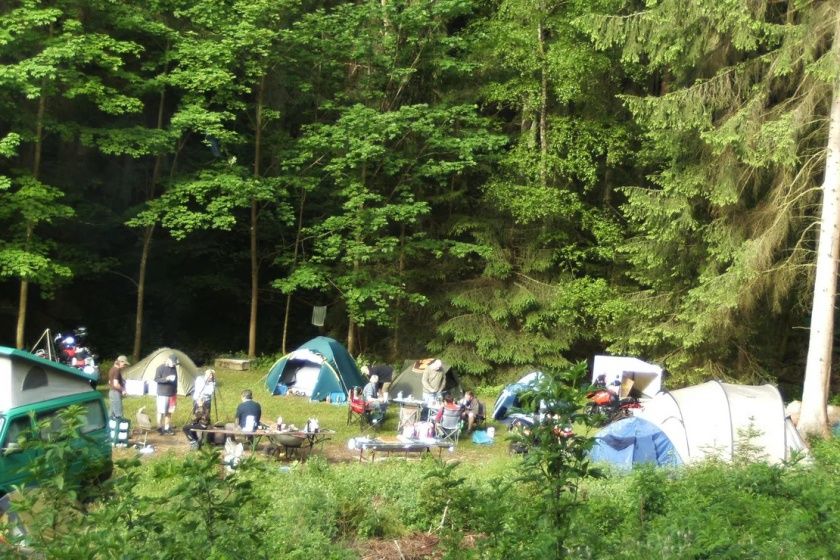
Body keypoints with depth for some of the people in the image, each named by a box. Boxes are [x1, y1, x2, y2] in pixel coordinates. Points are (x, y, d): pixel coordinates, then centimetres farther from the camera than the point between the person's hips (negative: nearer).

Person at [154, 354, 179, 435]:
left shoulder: (174, 368, 9)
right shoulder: (160, 368, -9)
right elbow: (156, 379, -13)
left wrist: (175, 391, 16)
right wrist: (166, 378, -26)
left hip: (171, 394, 6)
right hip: (162, 394, -6)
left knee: (169, 412, 7)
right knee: (161, 411, -2)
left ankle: (167, 428, 12)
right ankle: (159, 428, 7)